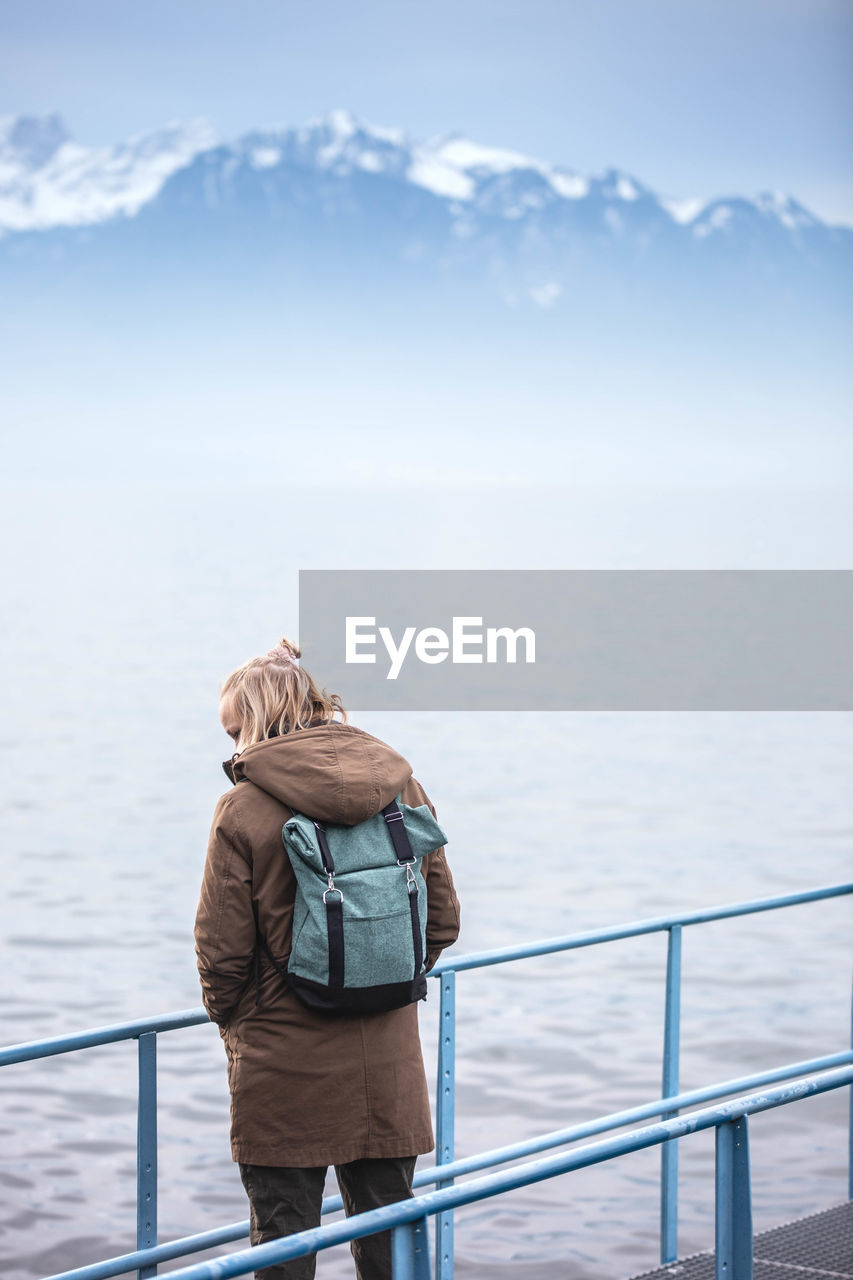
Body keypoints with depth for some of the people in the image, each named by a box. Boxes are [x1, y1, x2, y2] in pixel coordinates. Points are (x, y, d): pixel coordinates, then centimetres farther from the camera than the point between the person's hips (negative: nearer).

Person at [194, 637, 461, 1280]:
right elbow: (443, 921, 7)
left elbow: (222, 948, -11)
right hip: (389, 1063, 4)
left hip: (284, 1066, -4)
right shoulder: (404, 788, 2)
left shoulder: (245, 809, -13)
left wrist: (234, 1021, 8)